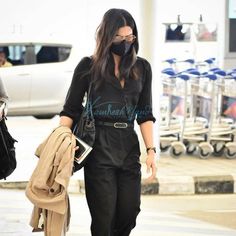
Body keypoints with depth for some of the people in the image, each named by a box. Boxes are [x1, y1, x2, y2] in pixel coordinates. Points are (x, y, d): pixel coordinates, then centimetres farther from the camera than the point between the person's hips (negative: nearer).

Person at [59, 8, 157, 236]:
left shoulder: (142, 68, 9)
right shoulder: (88, 67, 0)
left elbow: (145, 114, 12)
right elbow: (70, 111, 1)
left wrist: (151, 150, 2)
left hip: (128, 148, 4)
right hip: (99, 148, -3)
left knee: (129, 213, 1)